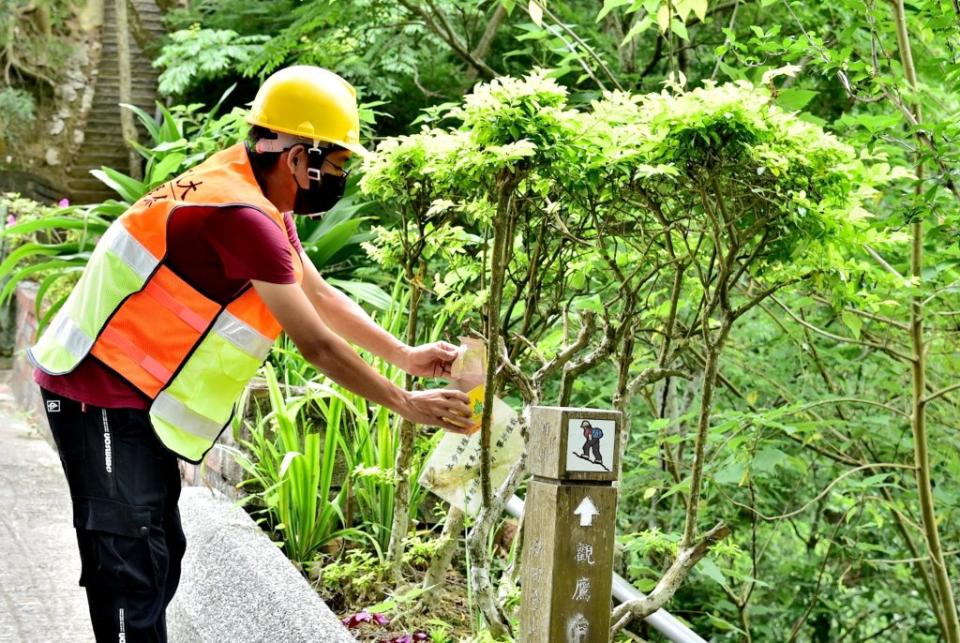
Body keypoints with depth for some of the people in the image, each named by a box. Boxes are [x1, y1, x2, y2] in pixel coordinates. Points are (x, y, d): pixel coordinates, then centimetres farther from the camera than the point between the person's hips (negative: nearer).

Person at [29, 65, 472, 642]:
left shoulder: (262, 202, 7)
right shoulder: (242, 217, -25)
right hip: (100, 397, -11)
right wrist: (406, 404, -11)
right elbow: (318, 345, -20)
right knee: (131, 563, -8)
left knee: (161, 552, 15)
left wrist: (407, 356, 12)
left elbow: (321, 295, 16)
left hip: (134, 397, 11)